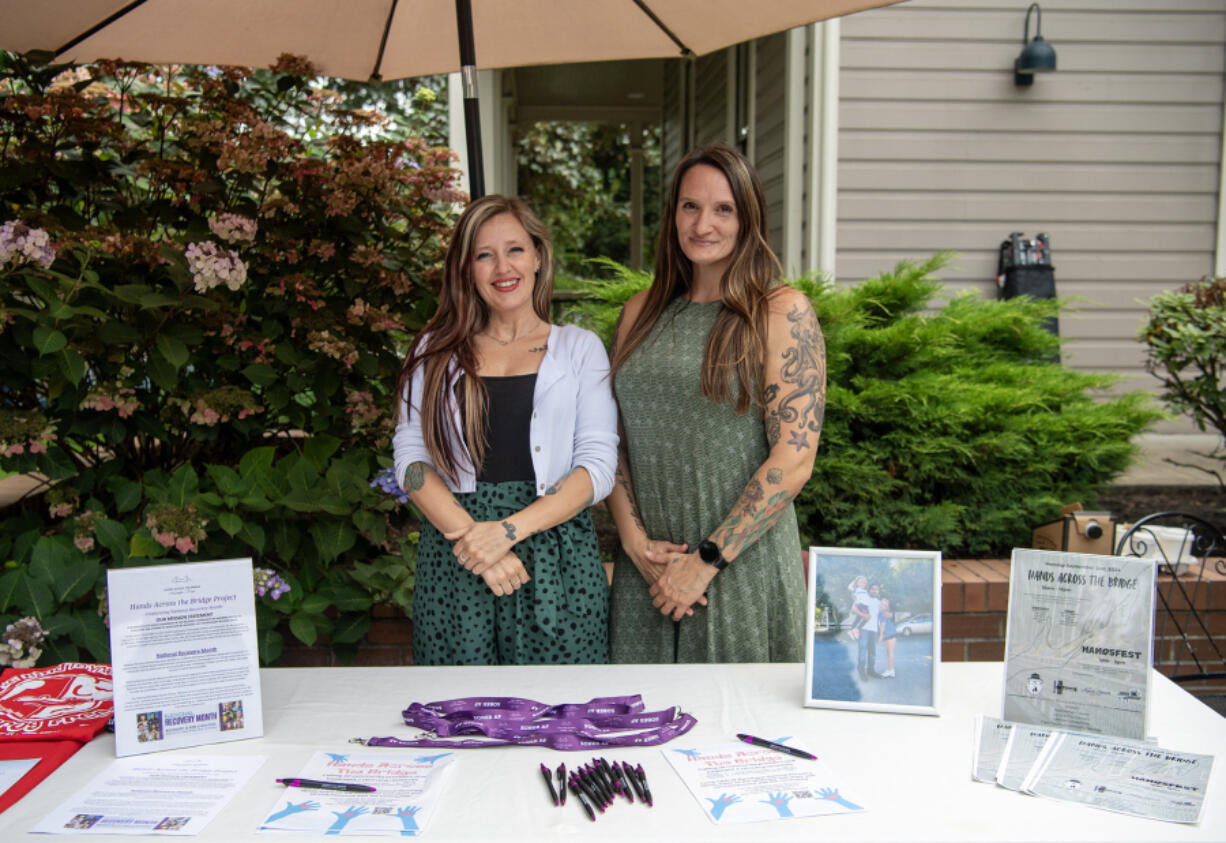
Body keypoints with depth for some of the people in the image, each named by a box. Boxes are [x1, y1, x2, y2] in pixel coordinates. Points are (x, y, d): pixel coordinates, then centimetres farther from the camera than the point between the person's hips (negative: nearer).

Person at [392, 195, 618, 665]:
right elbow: (410, 459, 3)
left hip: (555, 554, -1)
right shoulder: (437, 352, 12)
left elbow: (598, 465, -1)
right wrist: (470, 536, -13)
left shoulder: (579, 348, 9)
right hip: (453, 561, 1)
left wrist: (508, 530, -13)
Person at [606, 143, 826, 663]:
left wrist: (707, 560, -12)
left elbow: (793, 461, -11)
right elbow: (612, 440, 9)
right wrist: (636, 541, -5)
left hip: (745, 566, -4)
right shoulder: (641, 312, 10)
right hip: (645, 569, 4)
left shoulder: (783, 313, -5)